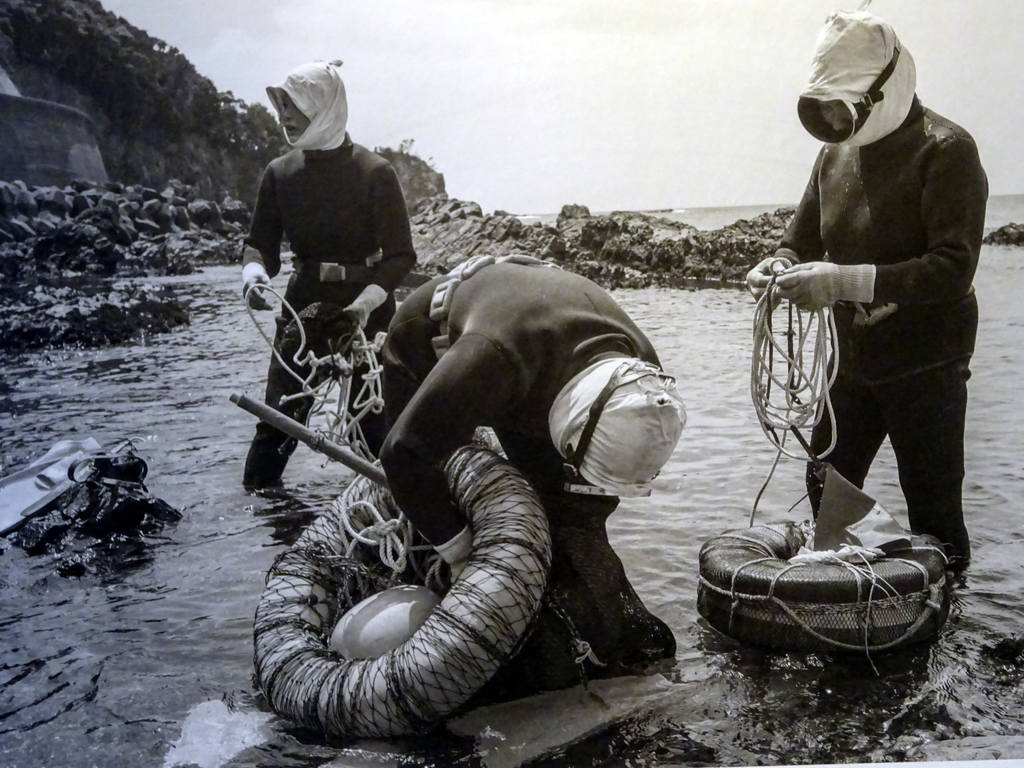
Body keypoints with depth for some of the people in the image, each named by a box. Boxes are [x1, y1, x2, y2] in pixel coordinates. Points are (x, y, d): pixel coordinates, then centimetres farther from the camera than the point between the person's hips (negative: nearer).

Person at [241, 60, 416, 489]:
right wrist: (254, 274, -16)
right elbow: (261, 243, 7)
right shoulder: (279, 173, 4)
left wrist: (366, 302, -27)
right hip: (303, 304, 3)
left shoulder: (374, 172, -10)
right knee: (280, 413, 1)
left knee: (372, 416, -1)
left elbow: (400, 256, -12)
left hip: (365, 309, -3)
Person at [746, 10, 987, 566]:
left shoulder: (945, 150, -14)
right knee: (827, 490, 16)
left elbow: (954, 268, -24)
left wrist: (845, 280, -33)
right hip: (854, 359, 7)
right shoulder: (837, 152, 7)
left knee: (933, 513, 2)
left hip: (925, 363, -7)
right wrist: (777, 268, -11)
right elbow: (802, 238, 13)